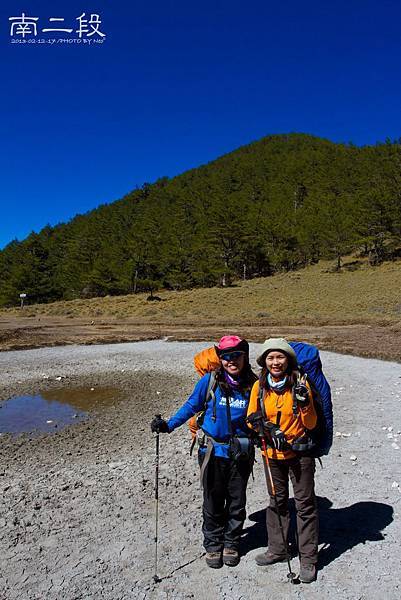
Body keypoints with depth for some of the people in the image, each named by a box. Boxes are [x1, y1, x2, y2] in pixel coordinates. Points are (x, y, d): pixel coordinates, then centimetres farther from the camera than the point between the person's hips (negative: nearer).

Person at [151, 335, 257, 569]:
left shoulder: (252, 384, -6)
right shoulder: (209, 381, -12)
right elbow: (191, 407, -1)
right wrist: (168, 424, -8)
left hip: (241, 453, 2)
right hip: (213, 451, -1)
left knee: (237, 501, 16)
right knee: (213, 501, 13)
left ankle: (231, 543, 39)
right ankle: (213, 545, 36)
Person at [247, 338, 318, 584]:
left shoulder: (300, 383, -12)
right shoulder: (259, 386, -4)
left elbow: (311, 424, -10)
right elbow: (252, 418, 1)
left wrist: (304, 402, -28)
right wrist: (270, 430, -17)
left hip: (300, 452, -3)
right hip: (273, 453, 3)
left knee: (305, 504, 6)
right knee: (277, 501, 18)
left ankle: (309, 558, 23)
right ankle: (277, 549, 36)